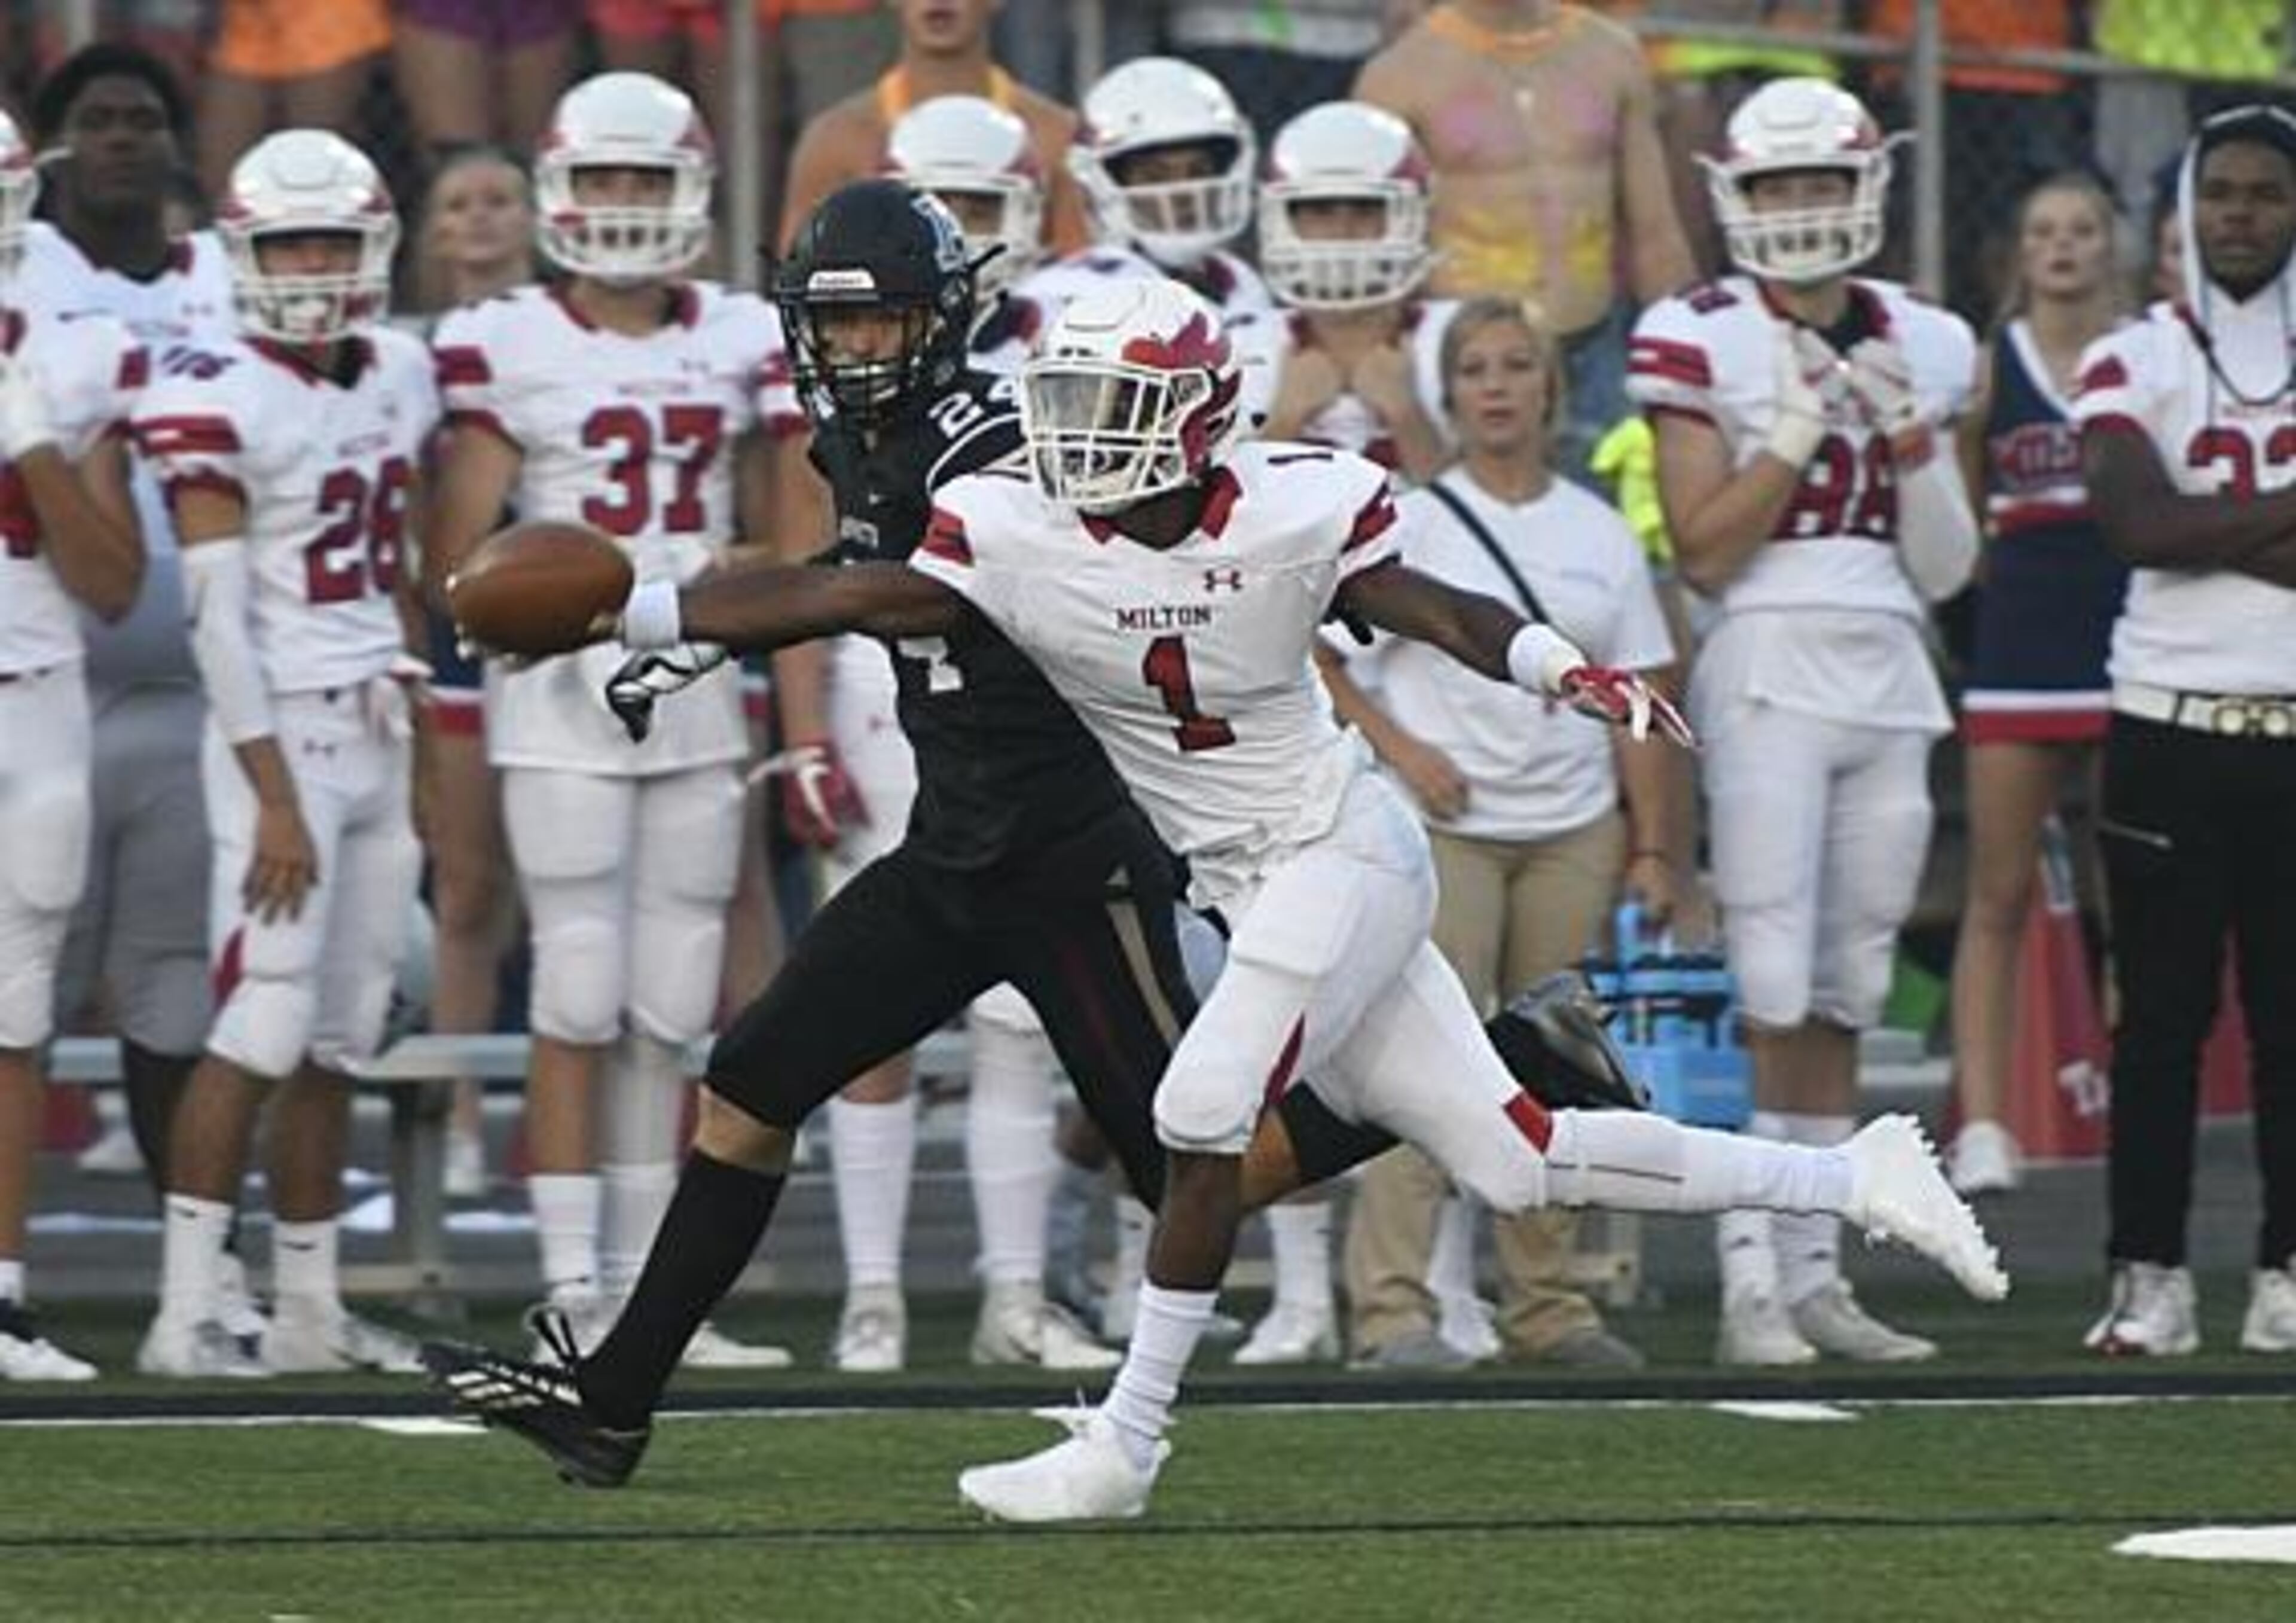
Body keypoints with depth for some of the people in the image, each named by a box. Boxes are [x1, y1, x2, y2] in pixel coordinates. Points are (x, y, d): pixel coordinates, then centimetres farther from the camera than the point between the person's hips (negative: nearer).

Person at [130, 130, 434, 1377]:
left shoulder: (399, 377, 11)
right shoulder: (219, 402, -12)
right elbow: (218, 616, -15)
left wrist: (419, 728, 17)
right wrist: (275, 796, -18)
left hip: (379, 733, 7)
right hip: (281, 731, -7)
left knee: (337, 1043, 9)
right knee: (263, 1031, -13)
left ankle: (309, 1309, 14)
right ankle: (184, 1314, -13)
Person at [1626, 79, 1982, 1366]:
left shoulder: (1919, 349, 12)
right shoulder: (1704, 343, -1)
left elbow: (1946, 569, 11)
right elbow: (1705, 551, -8)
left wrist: (1909, 431, -2)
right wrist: (1803, 424, -12)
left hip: (1891, 680, 5)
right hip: (1769, 674, -5)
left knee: (1846, 995, 6)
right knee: (1780, 993, -11)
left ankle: (1812, 1274, 10)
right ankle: (1755, 1278, -11)